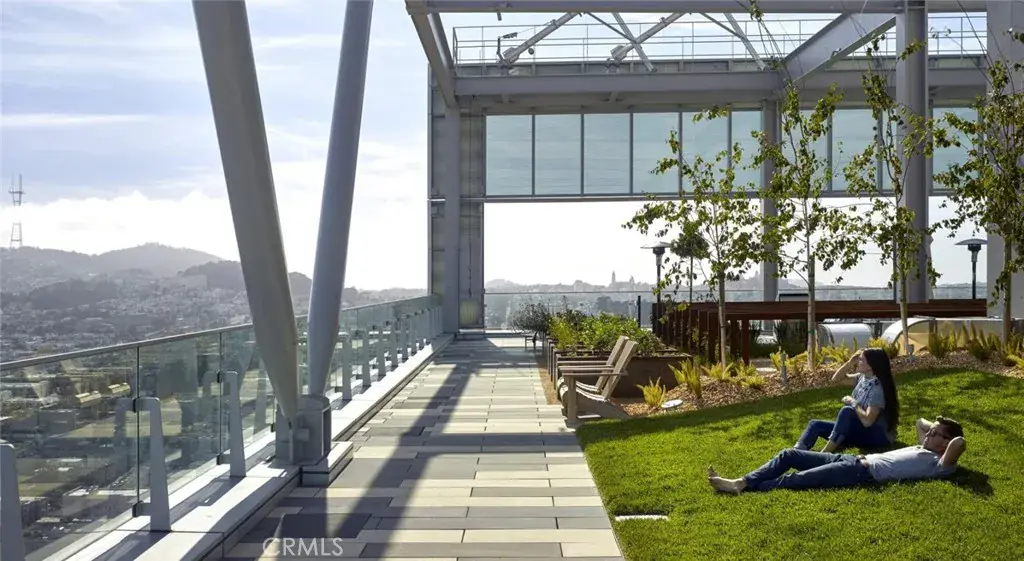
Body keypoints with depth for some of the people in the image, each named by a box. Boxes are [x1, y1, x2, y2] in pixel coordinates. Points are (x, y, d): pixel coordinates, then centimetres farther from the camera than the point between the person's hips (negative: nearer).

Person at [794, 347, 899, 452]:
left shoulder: (878, 389, -23)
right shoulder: (862, 377, 3)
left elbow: (867, 421, -30)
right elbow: (835, 379, 11)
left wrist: (853, 403, -15)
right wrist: (850, 362, -3)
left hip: (878, 436, -9)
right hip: (860, 431, 9)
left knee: (846, 411, -34)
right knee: (816, 425, -5)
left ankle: (824, 454, -36)